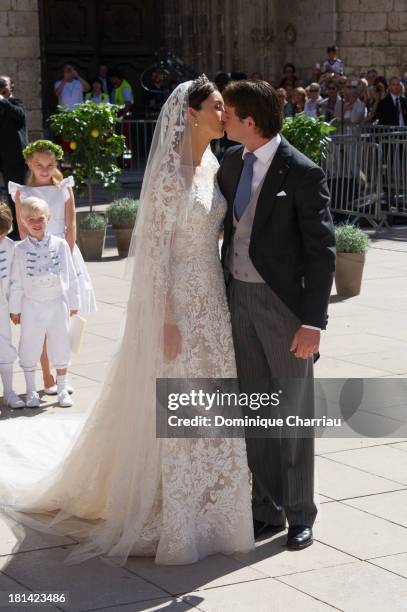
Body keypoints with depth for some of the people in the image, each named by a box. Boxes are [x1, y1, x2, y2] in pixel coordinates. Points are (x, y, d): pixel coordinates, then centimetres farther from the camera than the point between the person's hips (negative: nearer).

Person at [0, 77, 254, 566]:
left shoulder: (211, 166, 8)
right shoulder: (169, 174, -16)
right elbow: (156, 250, -18)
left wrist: (219, 302, 16)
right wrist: (168, 319, -19)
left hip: (211, 301, 8)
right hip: (176, 303, -8)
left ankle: (201, 505, 29)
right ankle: (170, 517, 15)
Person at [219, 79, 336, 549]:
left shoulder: (303, 173, -14)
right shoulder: (232, 161, 5)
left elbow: (322, 251, -14)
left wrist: (313, 321, -18)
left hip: (284, 303, -6)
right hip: (239, 298, 6)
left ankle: (300, 514, 18)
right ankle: (267, 509, 23)